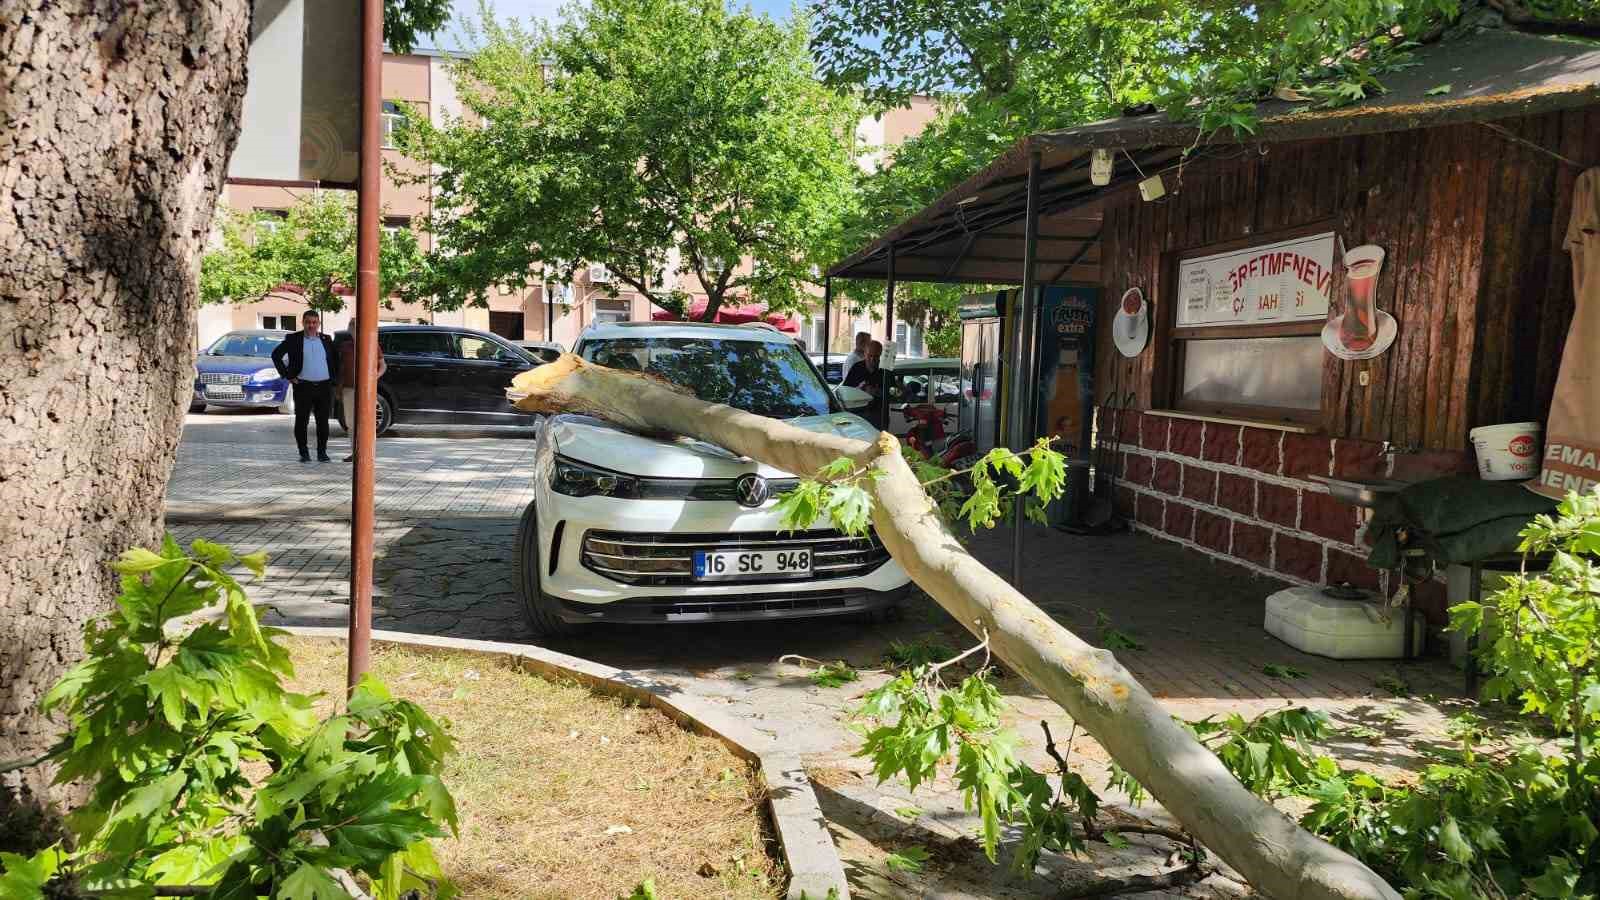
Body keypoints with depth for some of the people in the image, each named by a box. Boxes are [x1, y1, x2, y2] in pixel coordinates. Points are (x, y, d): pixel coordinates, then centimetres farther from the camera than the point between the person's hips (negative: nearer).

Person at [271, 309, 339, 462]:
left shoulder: (326, 339, 10)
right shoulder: (293, 339, 2)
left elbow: (335, 359, 21)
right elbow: (276, 354, 3)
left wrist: (334, 378, 10)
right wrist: (287, 375, -2)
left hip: (324, 386, 2)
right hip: (303, 386, -2)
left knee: (323, 421, 3)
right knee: (301, 421, 1)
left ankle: (322, 452, 11)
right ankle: (303, 453, 10)